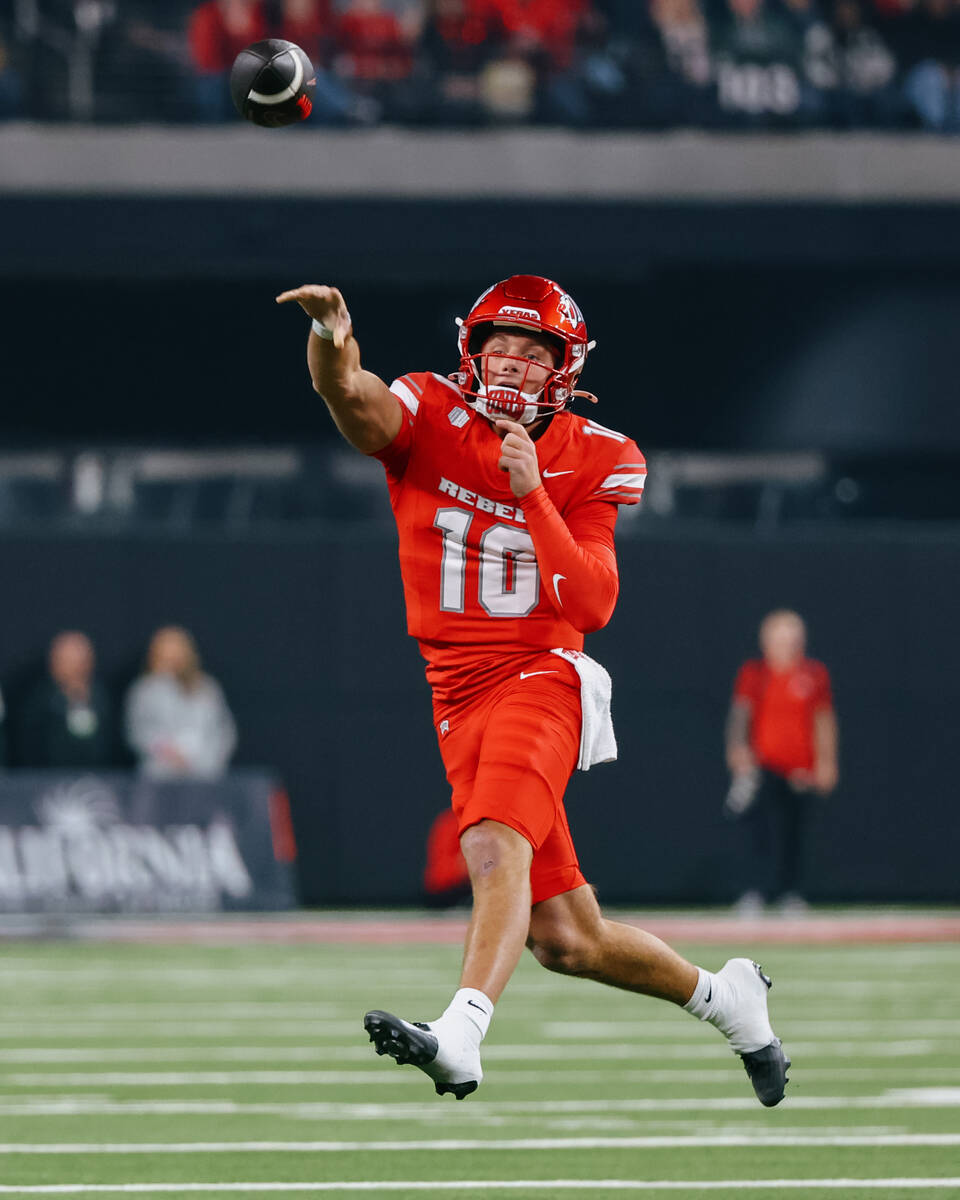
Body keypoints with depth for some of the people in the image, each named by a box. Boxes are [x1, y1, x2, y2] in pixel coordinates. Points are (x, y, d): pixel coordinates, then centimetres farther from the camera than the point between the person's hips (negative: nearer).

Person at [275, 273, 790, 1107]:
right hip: (459, 695, 3)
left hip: (542, 678, -3)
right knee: (564, 939, 8)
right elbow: (356, 404, -23)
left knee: (496, 846, -32)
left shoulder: (590, 462, -1)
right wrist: (332, 339, -45)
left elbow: (592, 606, -10)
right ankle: (722, 997, 31)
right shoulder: (430, 418, 0)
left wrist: (532, 495, -20)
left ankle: (461, 1038, -49)